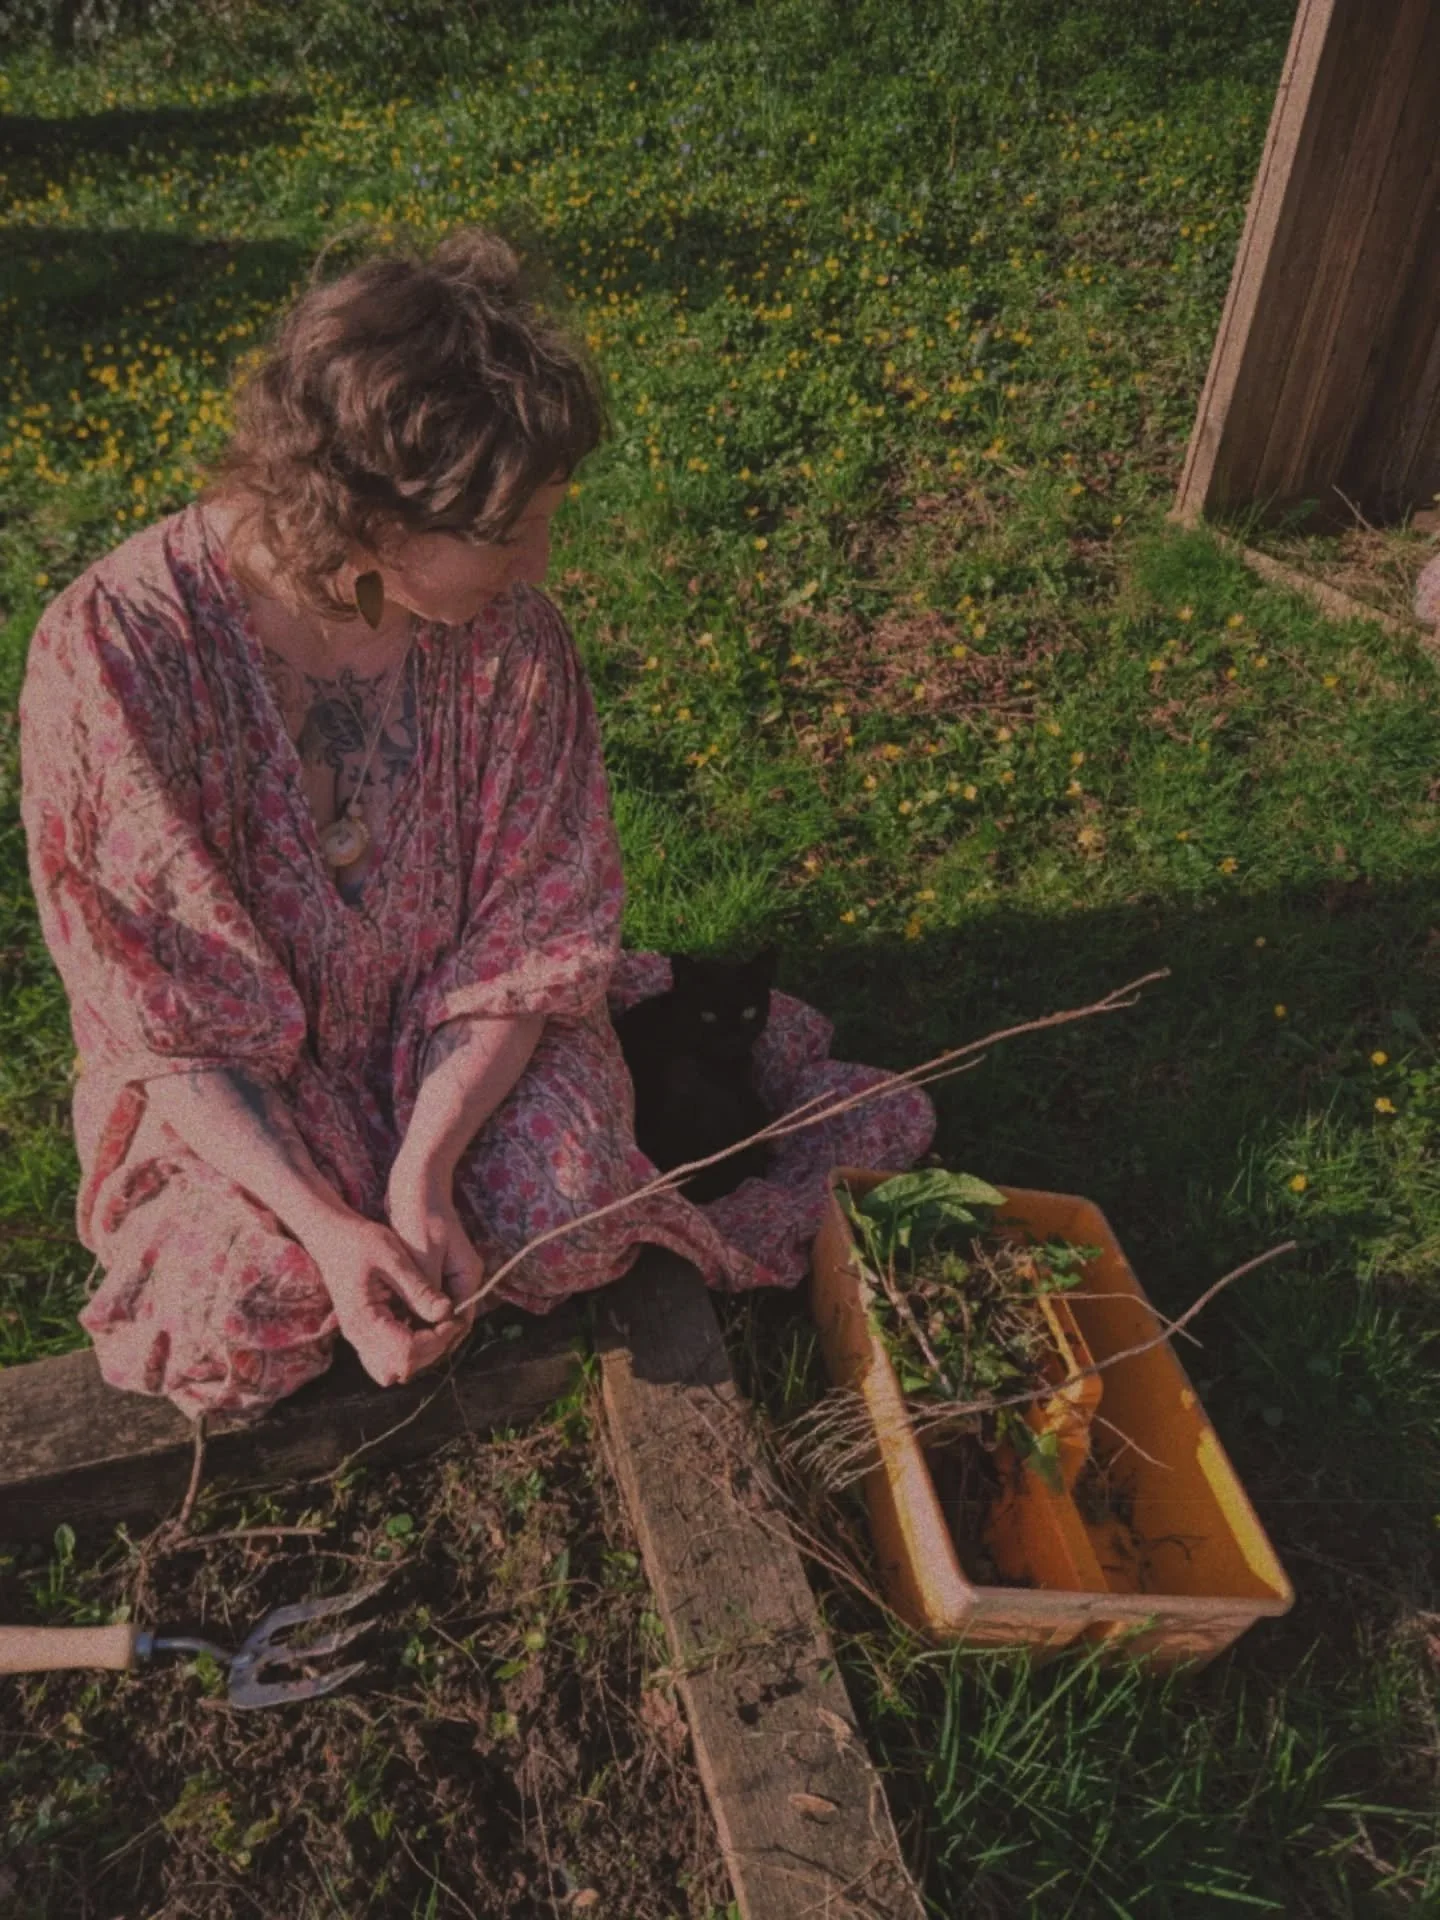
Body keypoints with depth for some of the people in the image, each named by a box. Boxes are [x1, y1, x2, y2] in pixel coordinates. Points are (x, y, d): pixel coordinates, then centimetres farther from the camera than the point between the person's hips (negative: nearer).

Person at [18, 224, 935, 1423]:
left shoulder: (507, 629, -17)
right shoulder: (112, 651, -25)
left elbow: (534, 929, -13)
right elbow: (156, 1014, -19)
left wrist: (423, 1167, -25)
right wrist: (326, 1225, -27)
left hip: (462, 1030, 1)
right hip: (230, 1082, 0)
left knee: (563, 1229, -25)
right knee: (232, 1320, -24)